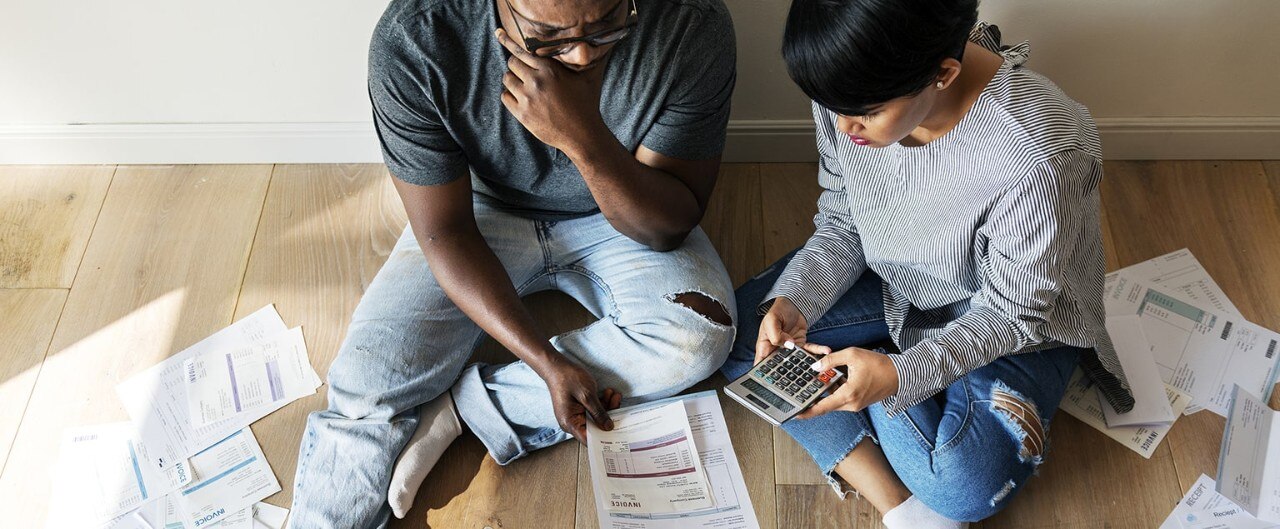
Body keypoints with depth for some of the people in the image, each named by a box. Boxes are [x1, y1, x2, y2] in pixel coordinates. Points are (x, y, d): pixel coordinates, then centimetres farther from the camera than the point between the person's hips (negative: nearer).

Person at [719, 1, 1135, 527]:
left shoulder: (1039, 160, -38)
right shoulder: (854, 89, -21)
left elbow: (1013, 314, -23)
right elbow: (840, 225, -6)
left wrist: (900, 374, -38)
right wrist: (792, 300, -24)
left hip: (1016, 319, -5)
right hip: (890, 283, 6)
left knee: (967, 484, -29)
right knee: (736, 333, -10)